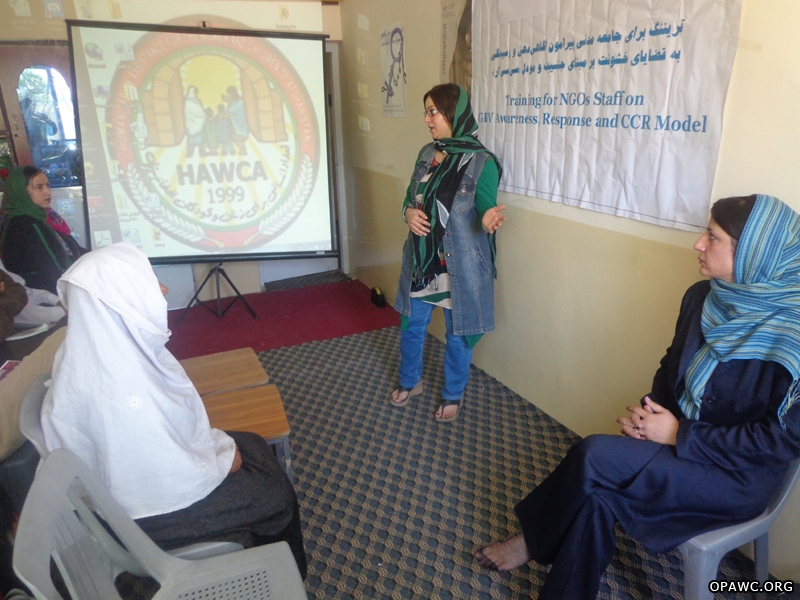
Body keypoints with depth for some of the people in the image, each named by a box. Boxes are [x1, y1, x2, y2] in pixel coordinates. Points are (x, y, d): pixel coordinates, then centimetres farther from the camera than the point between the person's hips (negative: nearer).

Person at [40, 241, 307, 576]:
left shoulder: (92, 352, -9)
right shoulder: (128, 396, -38)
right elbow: (172, 478, -28)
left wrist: (218, 442, 3)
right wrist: (223, 460, -10)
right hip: (151, 505, -8)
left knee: (253, 446, 16)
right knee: (275, 496, 2)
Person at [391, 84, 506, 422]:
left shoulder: (481, 162, -13)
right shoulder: (427, 154, 5)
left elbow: (485, 211, -10)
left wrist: (488, 220, -34)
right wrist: (408, 213, -11)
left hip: (460, 265, -5)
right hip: (421, 261, 6)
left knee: (458, 334, 11)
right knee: (411, 325, 17)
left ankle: (453, 395, 34)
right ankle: (410, 382, 43)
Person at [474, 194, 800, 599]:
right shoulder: (702, 297, -1)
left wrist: (679, 435, -20)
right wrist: (652, 408, -8)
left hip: (739, 476, -6)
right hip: (680, 438, 6)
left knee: (595, 456, -24)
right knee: (598, 492, -21)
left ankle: (534, 542, 1)